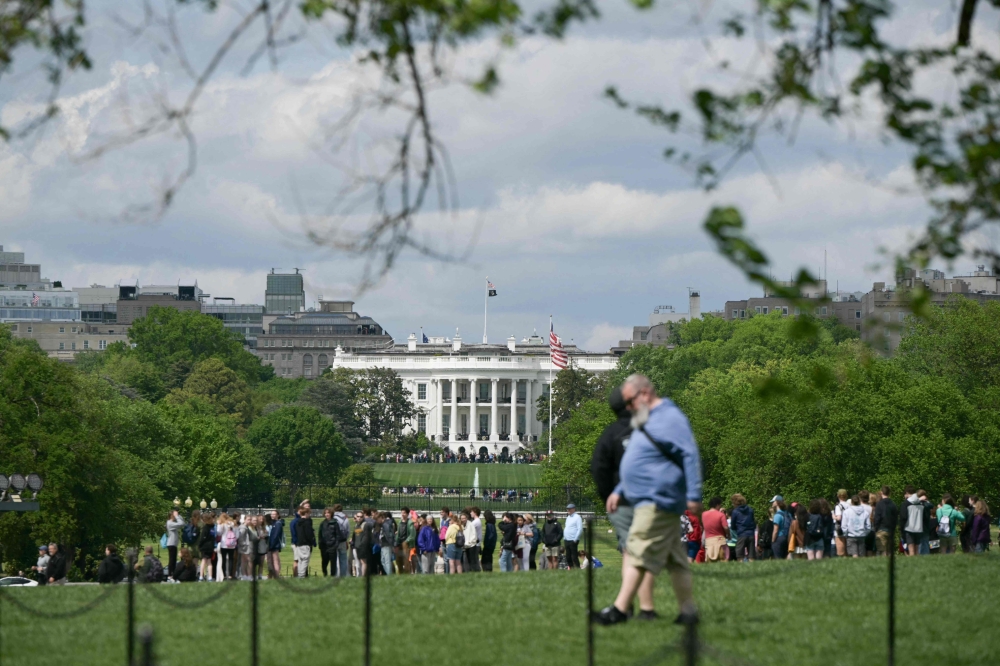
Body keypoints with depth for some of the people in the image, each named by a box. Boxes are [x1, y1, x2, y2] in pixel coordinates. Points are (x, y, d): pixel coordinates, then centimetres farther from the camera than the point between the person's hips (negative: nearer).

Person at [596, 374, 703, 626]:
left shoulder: (670, 418, -12)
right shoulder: (646, 422, 20)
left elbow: (691, 456, -18)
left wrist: (694, 496, -23)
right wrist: (618, 491, 28)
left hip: (657, 503, -10)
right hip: (645, 501, 10)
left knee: (638, 555, -14)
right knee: (676, 560, 10)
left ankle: (620, 609, -18)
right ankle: (688, 610, 12)